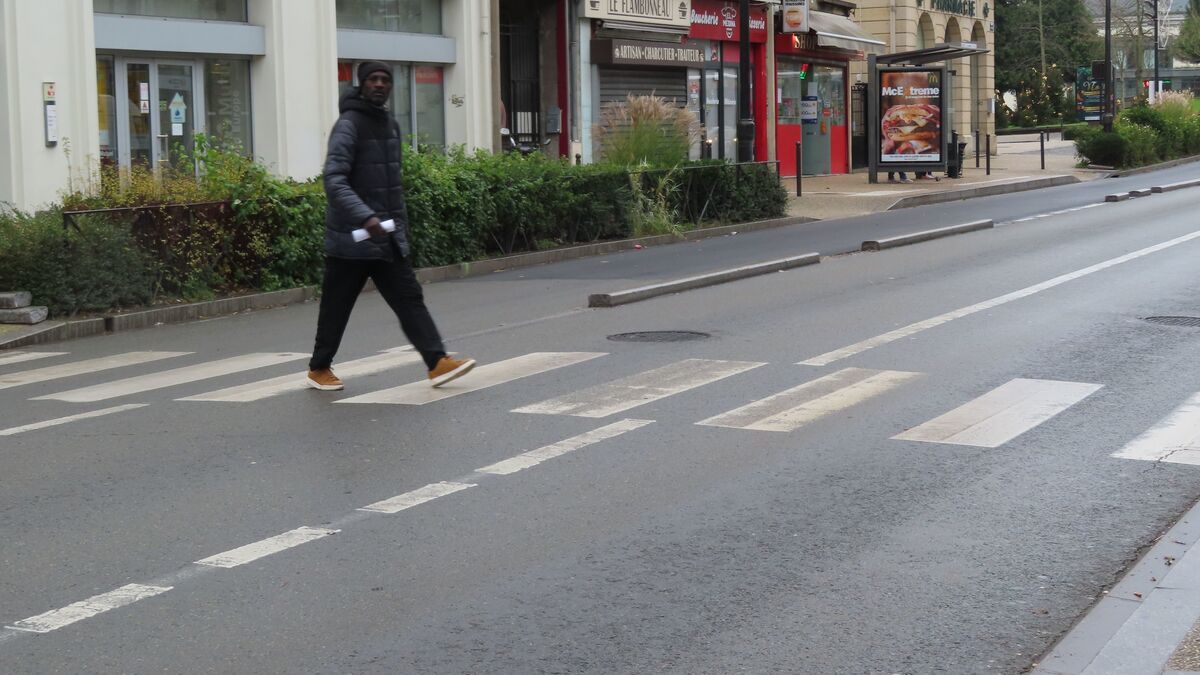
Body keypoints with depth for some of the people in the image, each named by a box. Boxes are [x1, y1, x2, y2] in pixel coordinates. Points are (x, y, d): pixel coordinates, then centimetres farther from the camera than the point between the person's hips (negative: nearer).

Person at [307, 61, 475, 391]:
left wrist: (401, 224, 16)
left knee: (409, 298, -2)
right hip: (352, 238, -7)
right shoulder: (349, 125, -13)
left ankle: (438, 363, -8)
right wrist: (365, 218, -34)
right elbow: (334, 180, -24)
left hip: (387, 237, 7)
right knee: (336, 307, 5)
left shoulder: (390, 125, 13)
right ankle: (319, 369, 21)